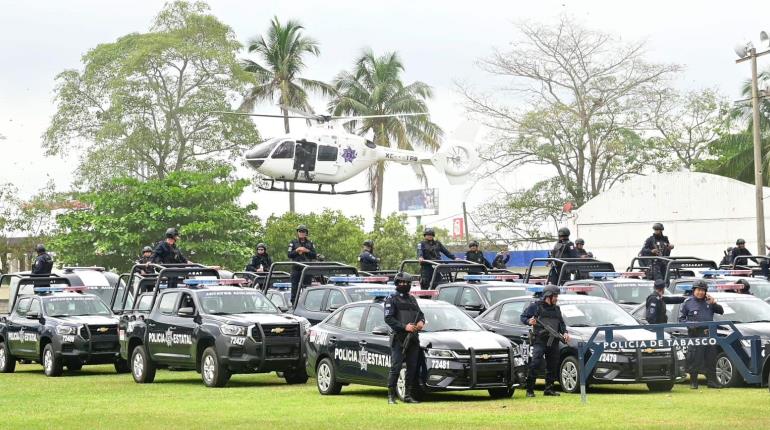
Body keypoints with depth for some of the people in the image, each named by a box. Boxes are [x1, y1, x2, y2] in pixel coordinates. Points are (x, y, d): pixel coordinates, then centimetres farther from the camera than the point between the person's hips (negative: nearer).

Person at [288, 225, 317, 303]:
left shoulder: (310, 243, 12)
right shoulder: (293, 243, 9)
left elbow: (314, 255, 6)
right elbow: (289, 255, 1)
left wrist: (307, 251, -9)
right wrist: (297, 250, -13)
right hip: (296, 268, -1)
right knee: (295, 287, -2)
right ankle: (293, 303, 2)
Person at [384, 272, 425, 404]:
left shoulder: (412, 299, 21)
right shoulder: (391, 300, 1)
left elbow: (420, 313, 26)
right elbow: (388, 319, -9)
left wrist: (421, 321, 1)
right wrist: (405, 326, -18)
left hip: (413, 339, 6)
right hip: (399, 339, -6)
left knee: (412, 368, 6)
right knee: (395, 368, -8)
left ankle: (408, 395, 12)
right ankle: (391, 396, -5)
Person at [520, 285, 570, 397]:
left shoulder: (556, 309, 21)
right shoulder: (535, 306, 2)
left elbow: (561, 323, 26)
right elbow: (523, 317, 3)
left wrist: (564, 332, 8)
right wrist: (529, 321, -19)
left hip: (553, 341, 6)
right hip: (539, 340, -6)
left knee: (552, 366, 7)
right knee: (535, 364, -15)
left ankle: (549, 389, 17)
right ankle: (530, 390, -12)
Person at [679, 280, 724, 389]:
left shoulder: (708, 301, 14)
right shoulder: (688, 302, 5)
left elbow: (721, 311, 13)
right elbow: (681, 318, 5)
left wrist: (714, 303, -3)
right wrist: (690, 324, -13)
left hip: (709, 334, 4)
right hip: (695, 334, -4)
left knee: (711, 359, 6)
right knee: (695, 360, -5)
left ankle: (711, 381, 12)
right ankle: (693, 382, 2)